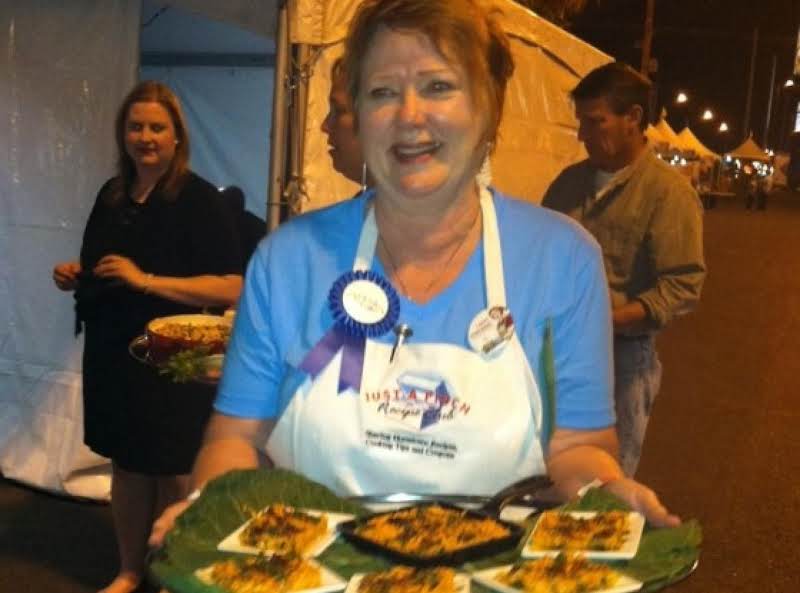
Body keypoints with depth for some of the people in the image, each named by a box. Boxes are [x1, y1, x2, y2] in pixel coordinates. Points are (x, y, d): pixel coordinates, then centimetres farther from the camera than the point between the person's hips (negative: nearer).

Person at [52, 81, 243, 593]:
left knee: (173, 474, 5)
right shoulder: (111, 195, 8)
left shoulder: (200, 200, -12)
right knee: (125, 465, 16)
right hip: (112, 355, 6)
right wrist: (75, 276, 1)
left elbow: (232, 287, -20)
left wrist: (146, 279, -24)